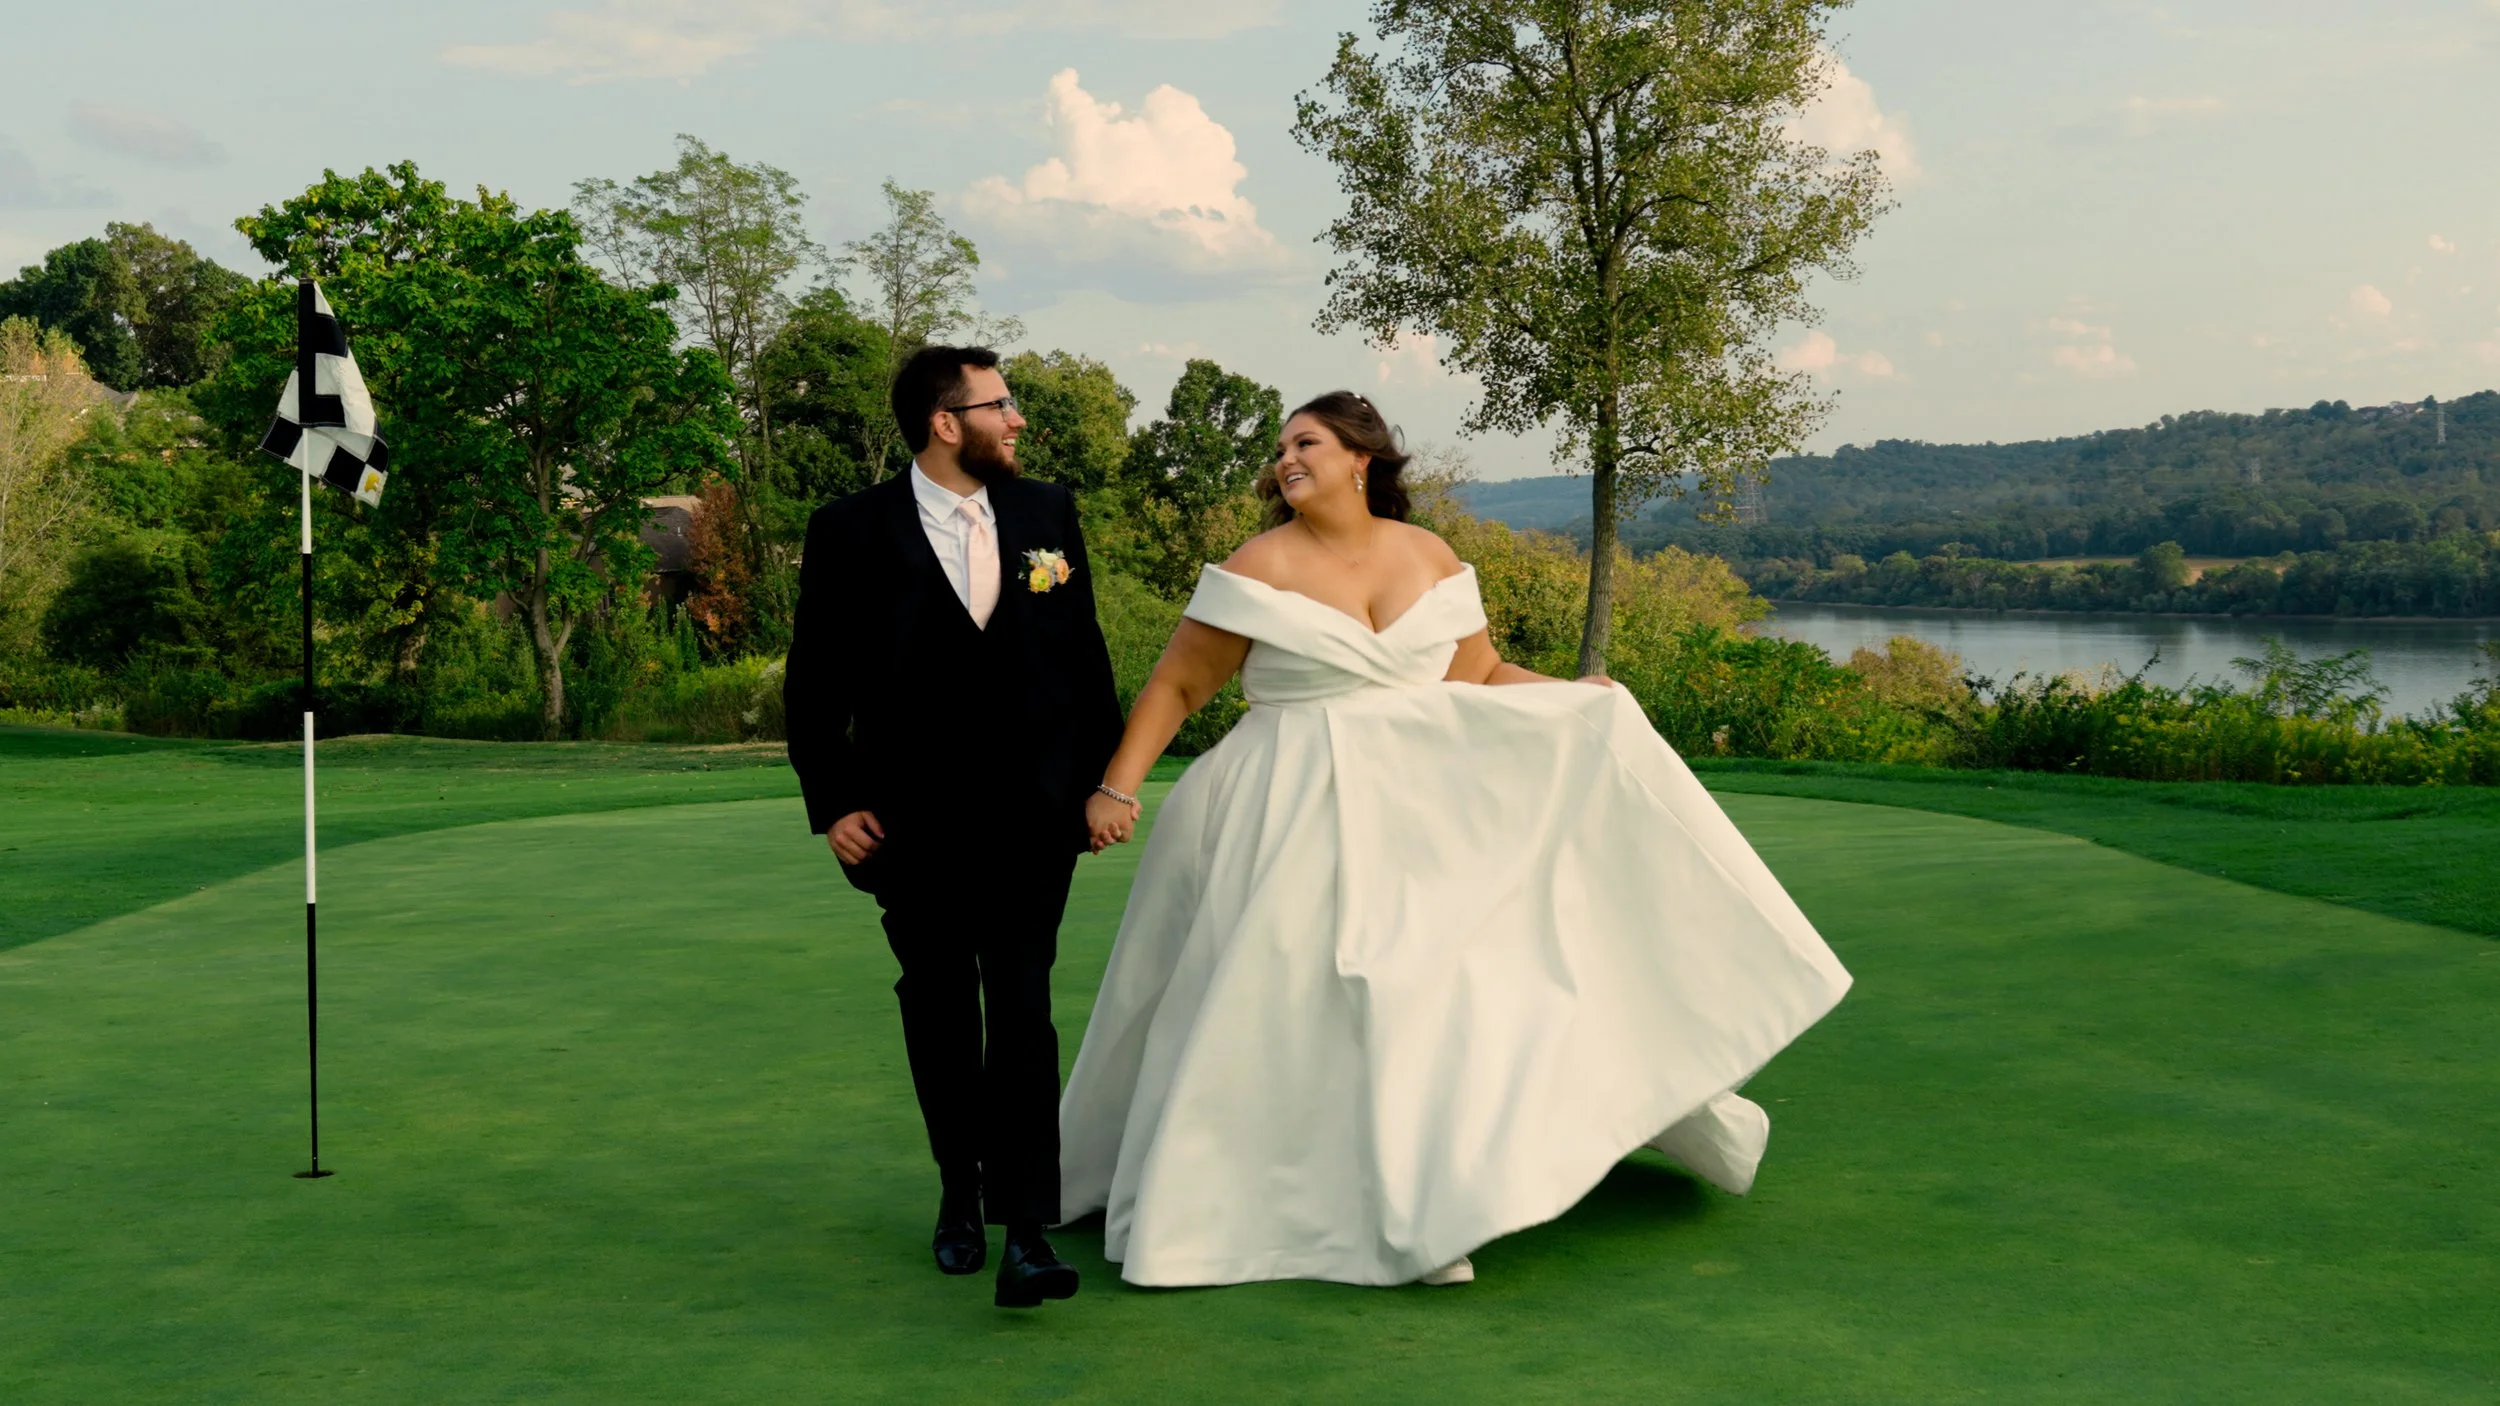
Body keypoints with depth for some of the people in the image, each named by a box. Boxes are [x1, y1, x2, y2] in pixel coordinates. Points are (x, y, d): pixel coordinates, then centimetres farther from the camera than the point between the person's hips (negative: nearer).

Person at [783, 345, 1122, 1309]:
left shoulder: (1046, 512, 3)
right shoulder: (851, 532, -5)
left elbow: (1086, 655, 8)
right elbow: (816, 682, -1)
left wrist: (1101, 777, 5)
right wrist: (832, 803, -5)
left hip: (1029, 812, 0)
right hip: (913, 821, 0)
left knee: (1022, 1006, -9)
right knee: (938, 1009, 13)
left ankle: (1027, 1231, -11)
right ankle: (960, 1189, 32)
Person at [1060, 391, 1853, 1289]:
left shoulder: (1429, 558, 6)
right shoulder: (1261, 568, -4)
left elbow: (1481, 676, 12)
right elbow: (1175, 685, -3)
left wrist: (1583, 702, -1)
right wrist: (1117, 786, -11)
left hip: (1421, 808, 3)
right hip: (1298, 821, -3)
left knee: (1432, 994, 1)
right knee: (1292, 1008, -1)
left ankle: (1424, 1212, 11)